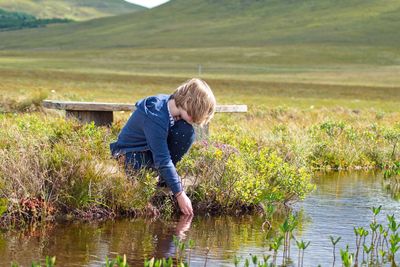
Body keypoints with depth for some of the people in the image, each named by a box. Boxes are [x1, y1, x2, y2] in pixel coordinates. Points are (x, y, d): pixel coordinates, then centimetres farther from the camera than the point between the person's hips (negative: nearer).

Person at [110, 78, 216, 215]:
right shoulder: (156, 117, -33)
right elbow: (162, 160, -33)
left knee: (186, 130, -14)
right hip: (130, 155, -8)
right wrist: (179, 194, -33)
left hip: (150, 148, 8)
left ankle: (164, 177, -7)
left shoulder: (171, 103, -8)